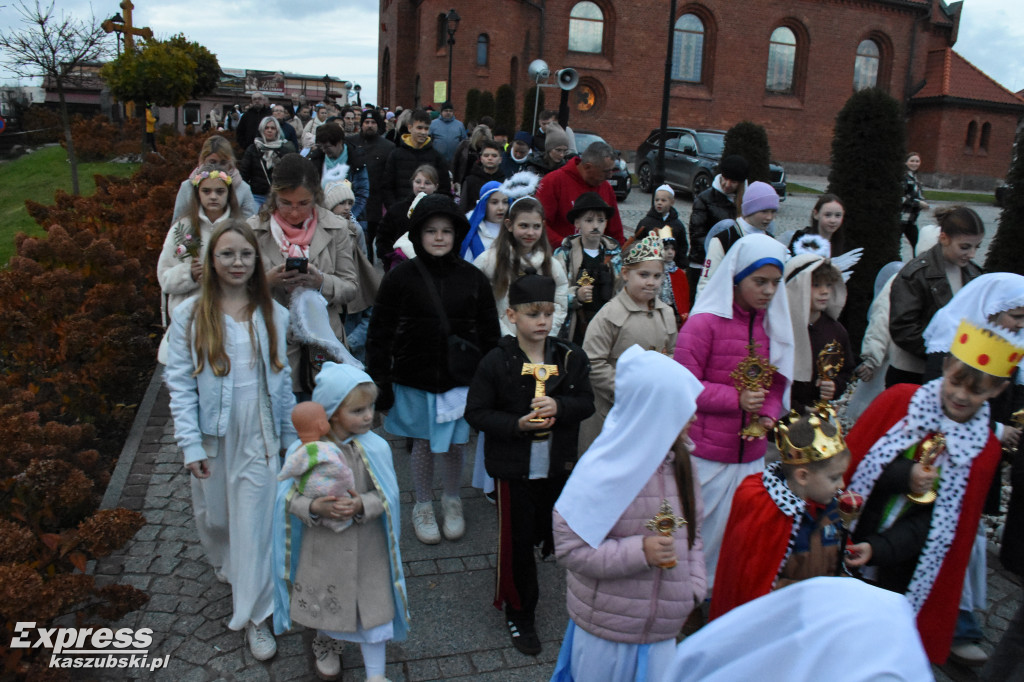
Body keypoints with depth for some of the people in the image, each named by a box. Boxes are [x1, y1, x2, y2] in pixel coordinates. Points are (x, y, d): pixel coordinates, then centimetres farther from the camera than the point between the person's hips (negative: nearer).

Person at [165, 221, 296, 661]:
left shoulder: (273, 314, -1)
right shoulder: (189, 315, -6)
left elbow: (282, 378, 4)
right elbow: (179, 383, -6)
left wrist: (291, 435, 6)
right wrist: (191, 443, -10)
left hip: (258, 438, 0)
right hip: (212, 437, 0)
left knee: (254, 523, 3)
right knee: (214, 513, 17)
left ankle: (254, 617, 15)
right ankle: (225, 563, 51)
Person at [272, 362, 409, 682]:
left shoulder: (376, 447, -13)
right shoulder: (305, 449, -14)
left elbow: (387, 496, -10)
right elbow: (289, 497, -10)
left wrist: (363, 505, -29)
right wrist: (314, 507, -29)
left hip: (366, 547, 0)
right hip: (321, 547, 1)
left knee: (372, 605, 7)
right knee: (325, 601, 22)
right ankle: (326, 644, 56)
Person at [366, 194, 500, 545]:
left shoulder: (473, 278, -2)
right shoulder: (400, 276, -6)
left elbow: (489, 332, 5)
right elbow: (379, 332, -3)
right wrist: (379, 381, -5)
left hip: (461, 379, 1)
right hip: (415, 380, -1)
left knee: (454, 444, 12)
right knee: (423, 443, 13)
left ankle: (452, 501, 38)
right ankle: (423, 506, 35)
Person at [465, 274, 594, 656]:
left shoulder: (571, 358, -2)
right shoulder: (496, 362, -10)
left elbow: (586, 403, 1)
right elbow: (476, 413, -8)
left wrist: (558, 407, -20)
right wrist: (517, 424, -22)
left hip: (559, 466, 3)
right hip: (514, 468, -3)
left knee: (552, 532, 16)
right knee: (517, 542, 7)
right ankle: (520, 614, 26)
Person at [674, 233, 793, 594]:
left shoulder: (775, 324, 6)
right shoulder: (704, 323, -13)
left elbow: (778, 383, 13)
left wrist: (768, 415, -6)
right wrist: (736, 399, -18)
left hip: (751, 453, 5)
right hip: (706, 452, -5)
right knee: (702, 534, 6)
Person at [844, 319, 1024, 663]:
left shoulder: (984, 450, -4)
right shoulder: (899, 400, -8)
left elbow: (941, 521, -7)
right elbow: (851, 461, -9)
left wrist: (878, 549, -20)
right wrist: (903, 477, -25)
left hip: (901, 569, 1)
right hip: (846, 544, -1)